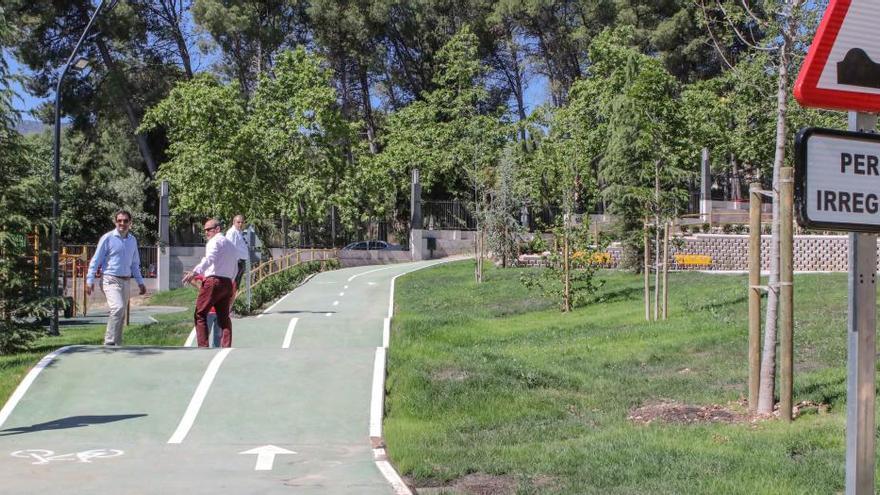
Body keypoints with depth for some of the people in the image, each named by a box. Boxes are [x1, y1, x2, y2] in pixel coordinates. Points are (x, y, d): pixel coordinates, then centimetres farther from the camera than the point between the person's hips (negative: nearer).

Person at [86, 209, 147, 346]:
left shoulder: (132, 240, 12)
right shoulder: (108, 238, -4)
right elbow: (96, 260, -3)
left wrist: (140, 282, 18)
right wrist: (90, 280, -9)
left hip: (126, 281, 6)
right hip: (111, 280, -6)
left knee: (121, 315, 8)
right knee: (118, 308, -24)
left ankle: (117, 344, 17)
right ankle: (109, 342, -18)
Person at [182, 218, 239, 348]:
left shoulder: (215, 241, -2)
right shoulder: (231, 245, 24)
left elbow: (210, 258, -20)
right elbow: (235, 269, 22)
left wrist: (195, 272, -27)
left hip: (213, 281, -8)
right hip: (228, 283, 8)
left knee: (200, 314, -1)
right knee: (224, 316, 10)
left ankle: (203, 346, -8)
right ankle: (226, 348, 5)